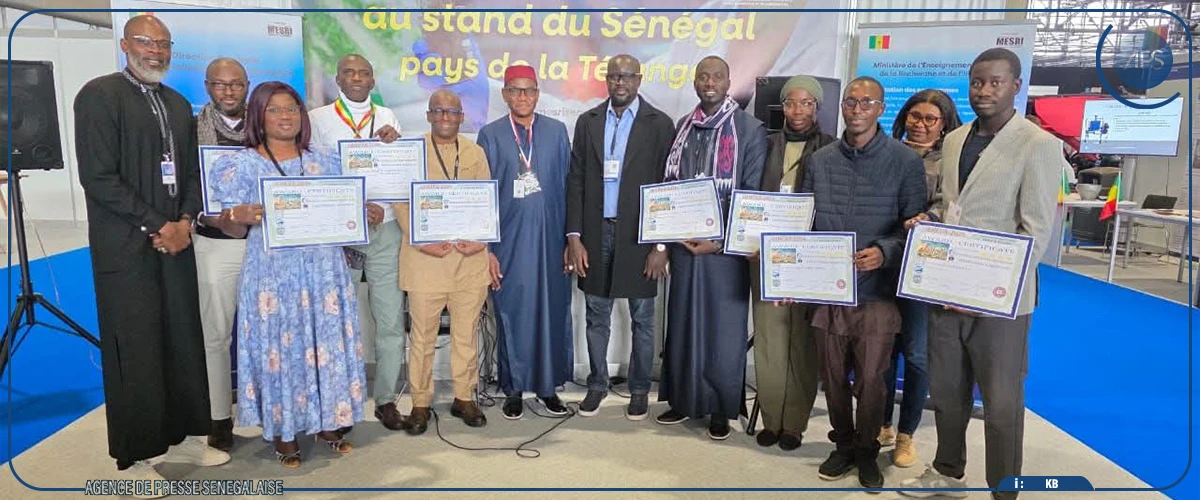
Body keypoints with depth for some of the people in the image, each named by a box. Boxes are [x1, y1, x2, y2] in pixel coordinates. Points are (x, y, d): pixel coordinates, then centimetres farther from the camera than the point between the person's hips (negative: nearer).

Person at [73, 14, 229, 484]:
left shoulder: (178, 104, 15)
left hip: (175, 241, 6)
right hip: (126, 248, -6)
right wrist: (157, 227, -12)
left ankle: (183, 436, 21)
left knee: (184, 344, 8)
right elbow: (98, 177, -12)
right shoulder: (99, 94, -5)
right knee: (134, 353, -1)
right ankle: (134, 458, 12)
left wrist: (184, 223, -1)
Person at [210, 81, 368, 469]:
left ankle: (328, 422, 21)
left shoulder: (325, 162, 11)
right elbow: (236, 230, 0)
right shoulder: (242, 164, 1)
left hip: (324, 269, 3)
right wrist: (239, 216, -22)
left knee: (329, 344, 6)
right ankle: (284, 432, 16)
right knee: (279, 347, 2)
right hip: (273, 273, -3)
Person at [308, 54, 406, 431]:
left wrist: (394, 144, -9)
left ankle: (386, 399, 12)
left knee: (391, 321, 2)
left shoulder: (386, 118, 14)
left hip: (385, 230, 2)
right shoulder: (318, 118, 5)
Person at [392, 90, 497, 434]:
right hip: (425, 257, -2)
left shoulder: (475, 153, 13)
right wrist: (421, 241, -12)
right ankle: (420, 403, 15)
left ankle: (464, 397, 22)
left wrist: (481, 238, -6)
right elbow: (401, 202, 0)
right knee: (423, 335, 3)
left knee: (466, 333, 9)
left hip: (469, 258, 2)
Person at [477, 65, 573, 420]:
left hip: (549, 237, 1)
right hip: (509, 240, -1)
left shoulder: (557, 131, 7)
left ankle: (548, 385, 21)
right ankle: (514, 389, 19)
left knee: (552, 310, 6)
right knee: (512, 313, 5)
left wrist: (570, 236, 2)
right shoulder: (490, 135, 3)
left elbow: (568, 185, 6)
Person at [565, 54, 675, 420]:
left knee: (642, 319, 8)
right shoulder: (588, 122, 7)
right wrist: (574, 237, -1)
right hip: (596, 233, 3)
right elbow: (576, 181, 6)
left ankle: (639, 390, 23)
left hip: (639, 236, -2)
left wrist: (662, 245, -8)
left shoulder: (659, 124, -1)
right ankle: (597, 385, 28)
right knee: (597, 317, 12)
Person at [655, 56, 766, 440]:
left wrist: (721, 240, -13)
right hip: (684, 244, 4)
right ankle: (683, 399, 23)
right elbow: (669, 185, 11)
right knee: (683, 322, 9)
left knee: (723, 328, 3)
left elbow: (752, 194, -7)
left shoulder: (750, 130, -3)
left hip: (726, 246, -4)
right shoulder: (682, 128, 10)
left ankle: (721, 409, 15)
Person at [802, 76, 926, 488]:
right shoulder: (821, 160, 7)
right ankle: (843, 444, 32)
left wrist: (884, 252, -19)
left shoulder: (904, 161, -3)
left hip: (876, 292, -3)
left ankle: (867, 451, 27)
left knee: (870, 379, 5)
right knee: (833, 377, 13)